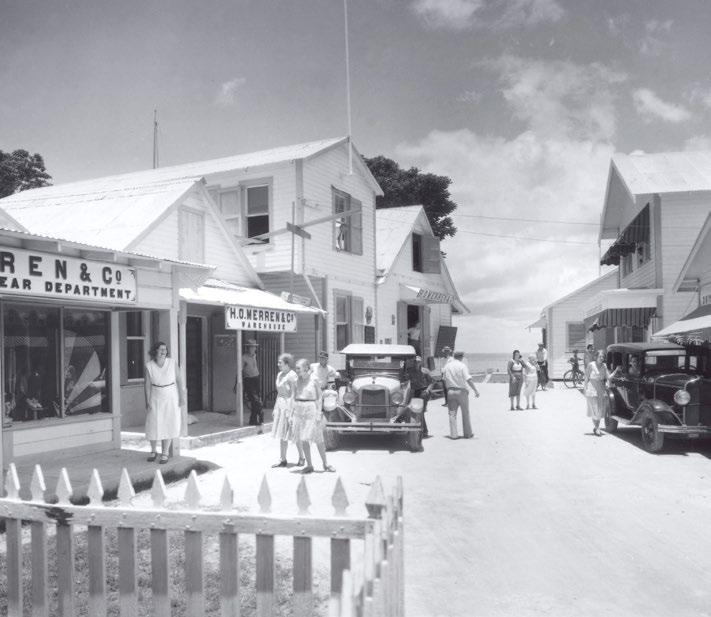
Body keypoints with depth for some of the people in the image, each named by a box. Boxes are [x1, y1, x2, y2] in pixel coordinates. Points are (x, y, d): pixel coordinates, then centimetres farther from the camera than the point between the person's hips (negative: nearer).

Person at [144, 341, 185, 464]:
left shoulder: (172, 362, -9)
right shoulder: (148, 366, -10)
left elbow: (178, 380, -3)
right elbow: (147, 384, -6)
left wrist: (181, 396, -5)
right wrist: (147, 402, -9)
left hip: (171, 398, 0)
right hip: (155, 398, 0)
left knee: (169, 425, 1)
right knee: (153, 425, 6)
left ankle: (165, 453, 13)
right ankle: (153, 451, 27)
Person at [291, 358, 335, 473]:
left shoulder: (314, 379, -8)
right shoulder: (297, 380, 6)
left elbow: (319, 397, -6)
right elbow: (294, 397, 12)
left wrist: (319, 413, -11)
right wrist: (292, 413, 10)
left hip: (311, 409, -5)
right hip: (299, 410, 5)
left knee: (318, 439, 0)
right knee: (303, 439, 4)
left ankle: (325, 464, 14)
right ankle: (309, 465, 13)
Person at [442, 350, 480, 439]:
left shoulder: (446, 366, 6)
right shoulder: (462, 366, -9)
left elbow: (444, 379, 9)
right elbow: (469, 379, -18)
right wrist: (475, 390, -16)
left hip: (450, 391, 3)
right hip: (461, 391, -3)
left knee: (452, 413, 6)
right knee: (465, 413, 10)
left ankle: (453, 434, 2)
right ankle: (467, 433, 16)